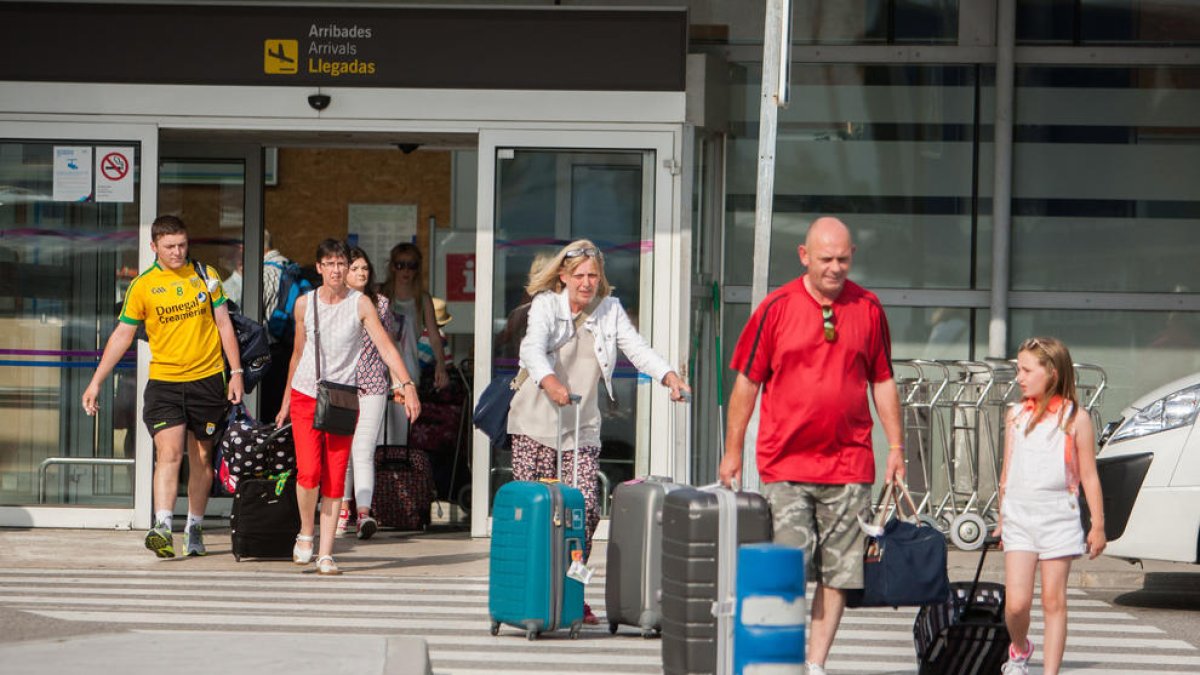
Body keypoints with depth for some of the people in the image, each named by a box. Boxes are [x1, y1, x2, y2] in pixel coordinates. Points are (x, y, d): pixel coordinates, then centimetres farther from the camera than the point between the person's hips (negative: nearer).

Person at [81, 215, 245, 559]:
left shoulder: (205, 275, 5)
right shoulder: (142, 286, 0)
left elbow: (224, 324, 10)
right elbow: (122, 335, 3)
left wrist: (236, 372, 5)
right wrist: (96, 381, -2)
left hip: (207, 379, 2)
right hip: (164, 381, -2)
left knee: (202, 458, 7)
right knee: (169, 453, -17)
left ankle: (194, 529, 16)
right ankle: (162, 527, -26)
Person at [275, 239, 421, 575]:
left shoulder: (361, 304, -2)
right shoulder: (305, 303, 4)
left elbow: (386, 347, -10)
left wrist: (408, 386, -23)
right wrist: (286, 402, 20)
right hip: (305, 396, 1)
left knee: (335, 480, -3)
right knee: (309, 472, -15)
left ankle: (325, 554, 3)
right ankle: (305, 533, 11)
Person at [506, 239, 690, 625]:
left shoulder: (610, 311, 10)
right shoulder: (546, 305, -3)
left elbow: (637, 348, -1)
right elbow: (532, 349, -20)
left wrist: (669, 377, -21)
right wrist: (550, 382, -41)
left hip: (582, 430, 3)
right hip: (535, 424, -3)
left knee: (584, 509, -6)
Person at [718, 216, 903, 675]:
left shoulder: (868, 309, 6)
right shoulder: (776, 308, 0)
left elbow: (882, 380, 14)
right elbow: (747, 382, 5)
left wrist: (896, 446, 9)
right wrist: (733, 450, 6)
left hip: (849, 462, 2)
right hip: (785, 463, -2)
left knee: (838, 573, 3)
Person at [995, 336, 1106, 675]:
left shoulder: (1075, 419, -3)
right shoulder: (1016, 415, 8)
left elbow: (1088, 476, 0)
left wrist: (1098, 525, 0)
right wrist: (1001, 519, 20)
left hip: (1058, 517, -2)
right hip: (1019, 516, 2)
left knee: (1053, 600, 1)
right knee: (1016, 602, -6)